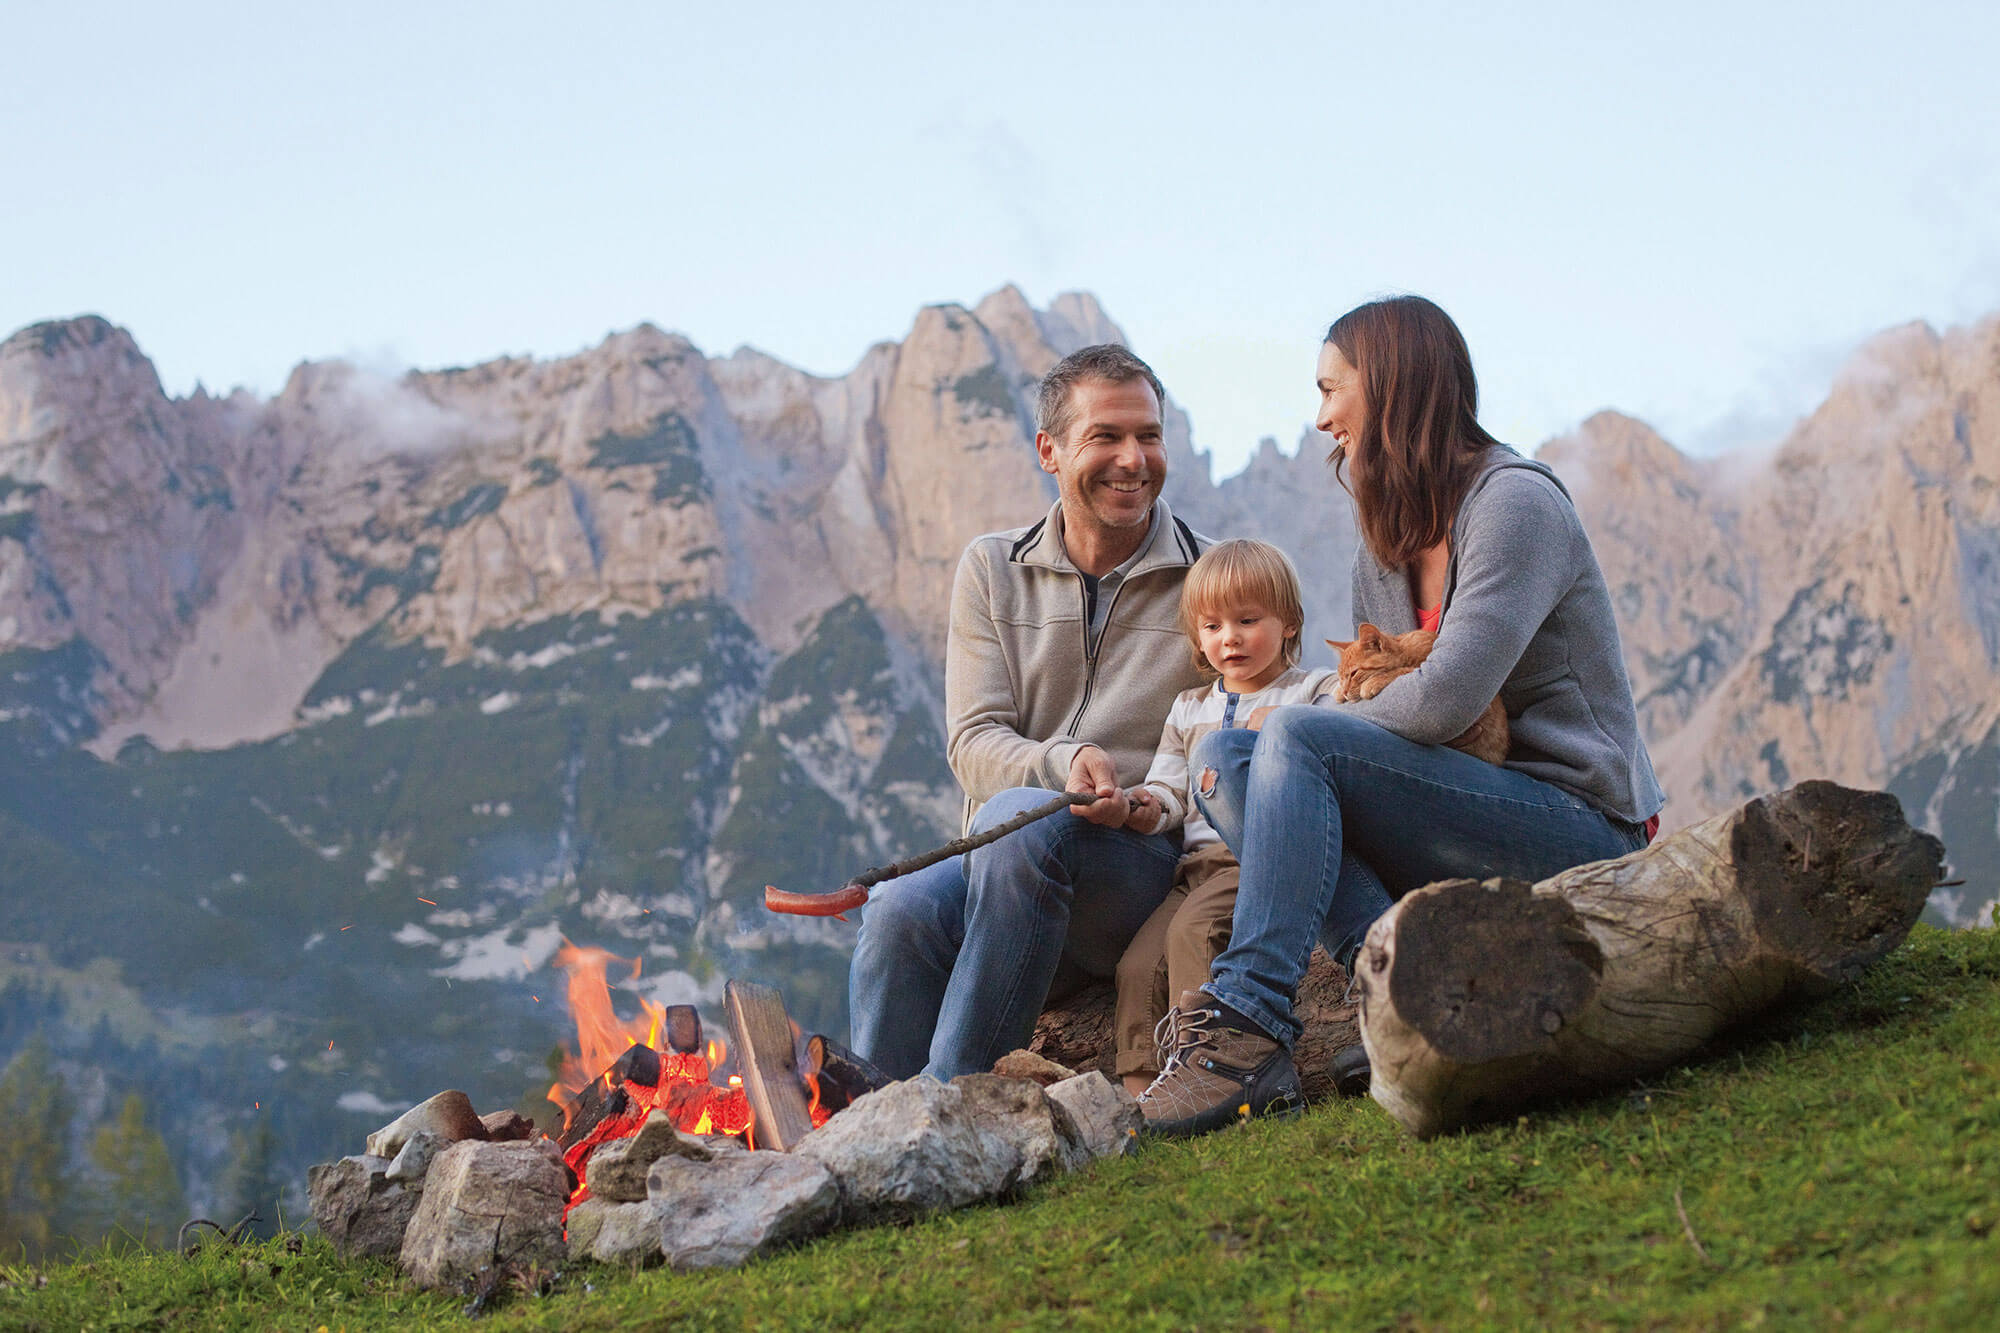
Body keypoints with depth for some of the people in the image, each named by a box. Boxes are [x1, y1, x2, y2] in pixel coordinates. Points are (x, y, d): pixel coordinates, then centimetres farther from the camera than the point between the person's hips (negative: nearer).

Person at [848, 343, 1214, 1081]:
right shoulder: (992, 570, 13)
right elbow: (973, 743, 2)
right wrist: (1062, 766, -19)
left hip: (1153, 860, -2)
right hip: (1001, 865, 2)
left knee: (1019, 819, -34)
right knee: (902, 911, -32)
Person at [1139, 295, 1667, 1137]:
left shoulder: (1516, 500, -10)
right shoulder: (1384, 538, 17)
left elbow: (1445, 701, -21)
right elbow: (1365, 703, 17)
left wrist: (1310, 727, -5)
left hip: (1581, 827, -8)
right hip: (1474, 823, 8)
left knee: (1298, 740, -24)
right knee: (1226, 755, -8)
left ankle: (1247, 1025, -32)